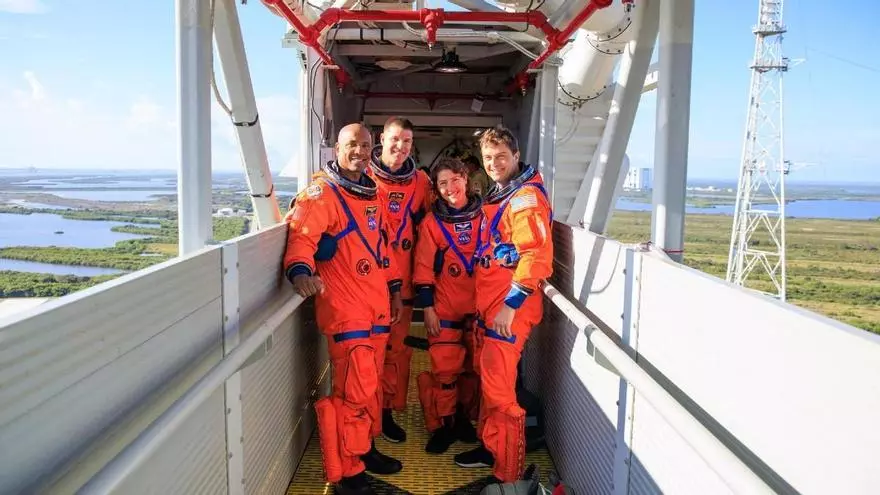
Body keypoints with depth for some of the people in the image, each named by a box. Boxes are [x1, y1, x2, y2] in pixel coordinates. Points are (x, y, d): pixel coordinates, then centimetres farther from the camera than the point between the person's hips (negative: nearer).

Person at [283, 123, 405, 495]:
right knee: (355, 390, -7)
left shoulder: (370, 193, 17)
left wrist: (394, 289, 24)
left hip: (377, 305, 8)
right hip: (345, 307, -8)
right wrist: (300, 270, -41)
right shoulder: (322, 192, -8)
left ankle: (364, 449, 32)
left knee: (370, 384, 16)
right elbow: (301, 235, -22)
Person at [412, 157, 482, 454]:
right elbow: (423, 268, 0)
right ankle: (442, 426, 14)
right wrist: (427, 308, -5)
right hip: (445, 307, -2)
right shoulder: (432, 223, -1)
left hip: (479, 306, 2)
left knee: (474, 367, 10)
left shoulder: (484, 215, 2)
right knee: (444, 368, -3)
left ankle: (463, 418, 29)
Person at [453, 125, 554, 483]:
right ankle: (489, 448, 32)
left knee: (499, 389, -5)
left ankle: (508, 475, 7)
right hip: (488, 304, 9)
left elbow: (536, 256, -22)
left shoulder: (527, 197, -13)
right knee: (488, 378, 17)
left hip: (509, 308, -9)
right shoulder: (498, 195, 16)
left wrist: (511, 304, -22)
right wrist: (487, 302, 17)